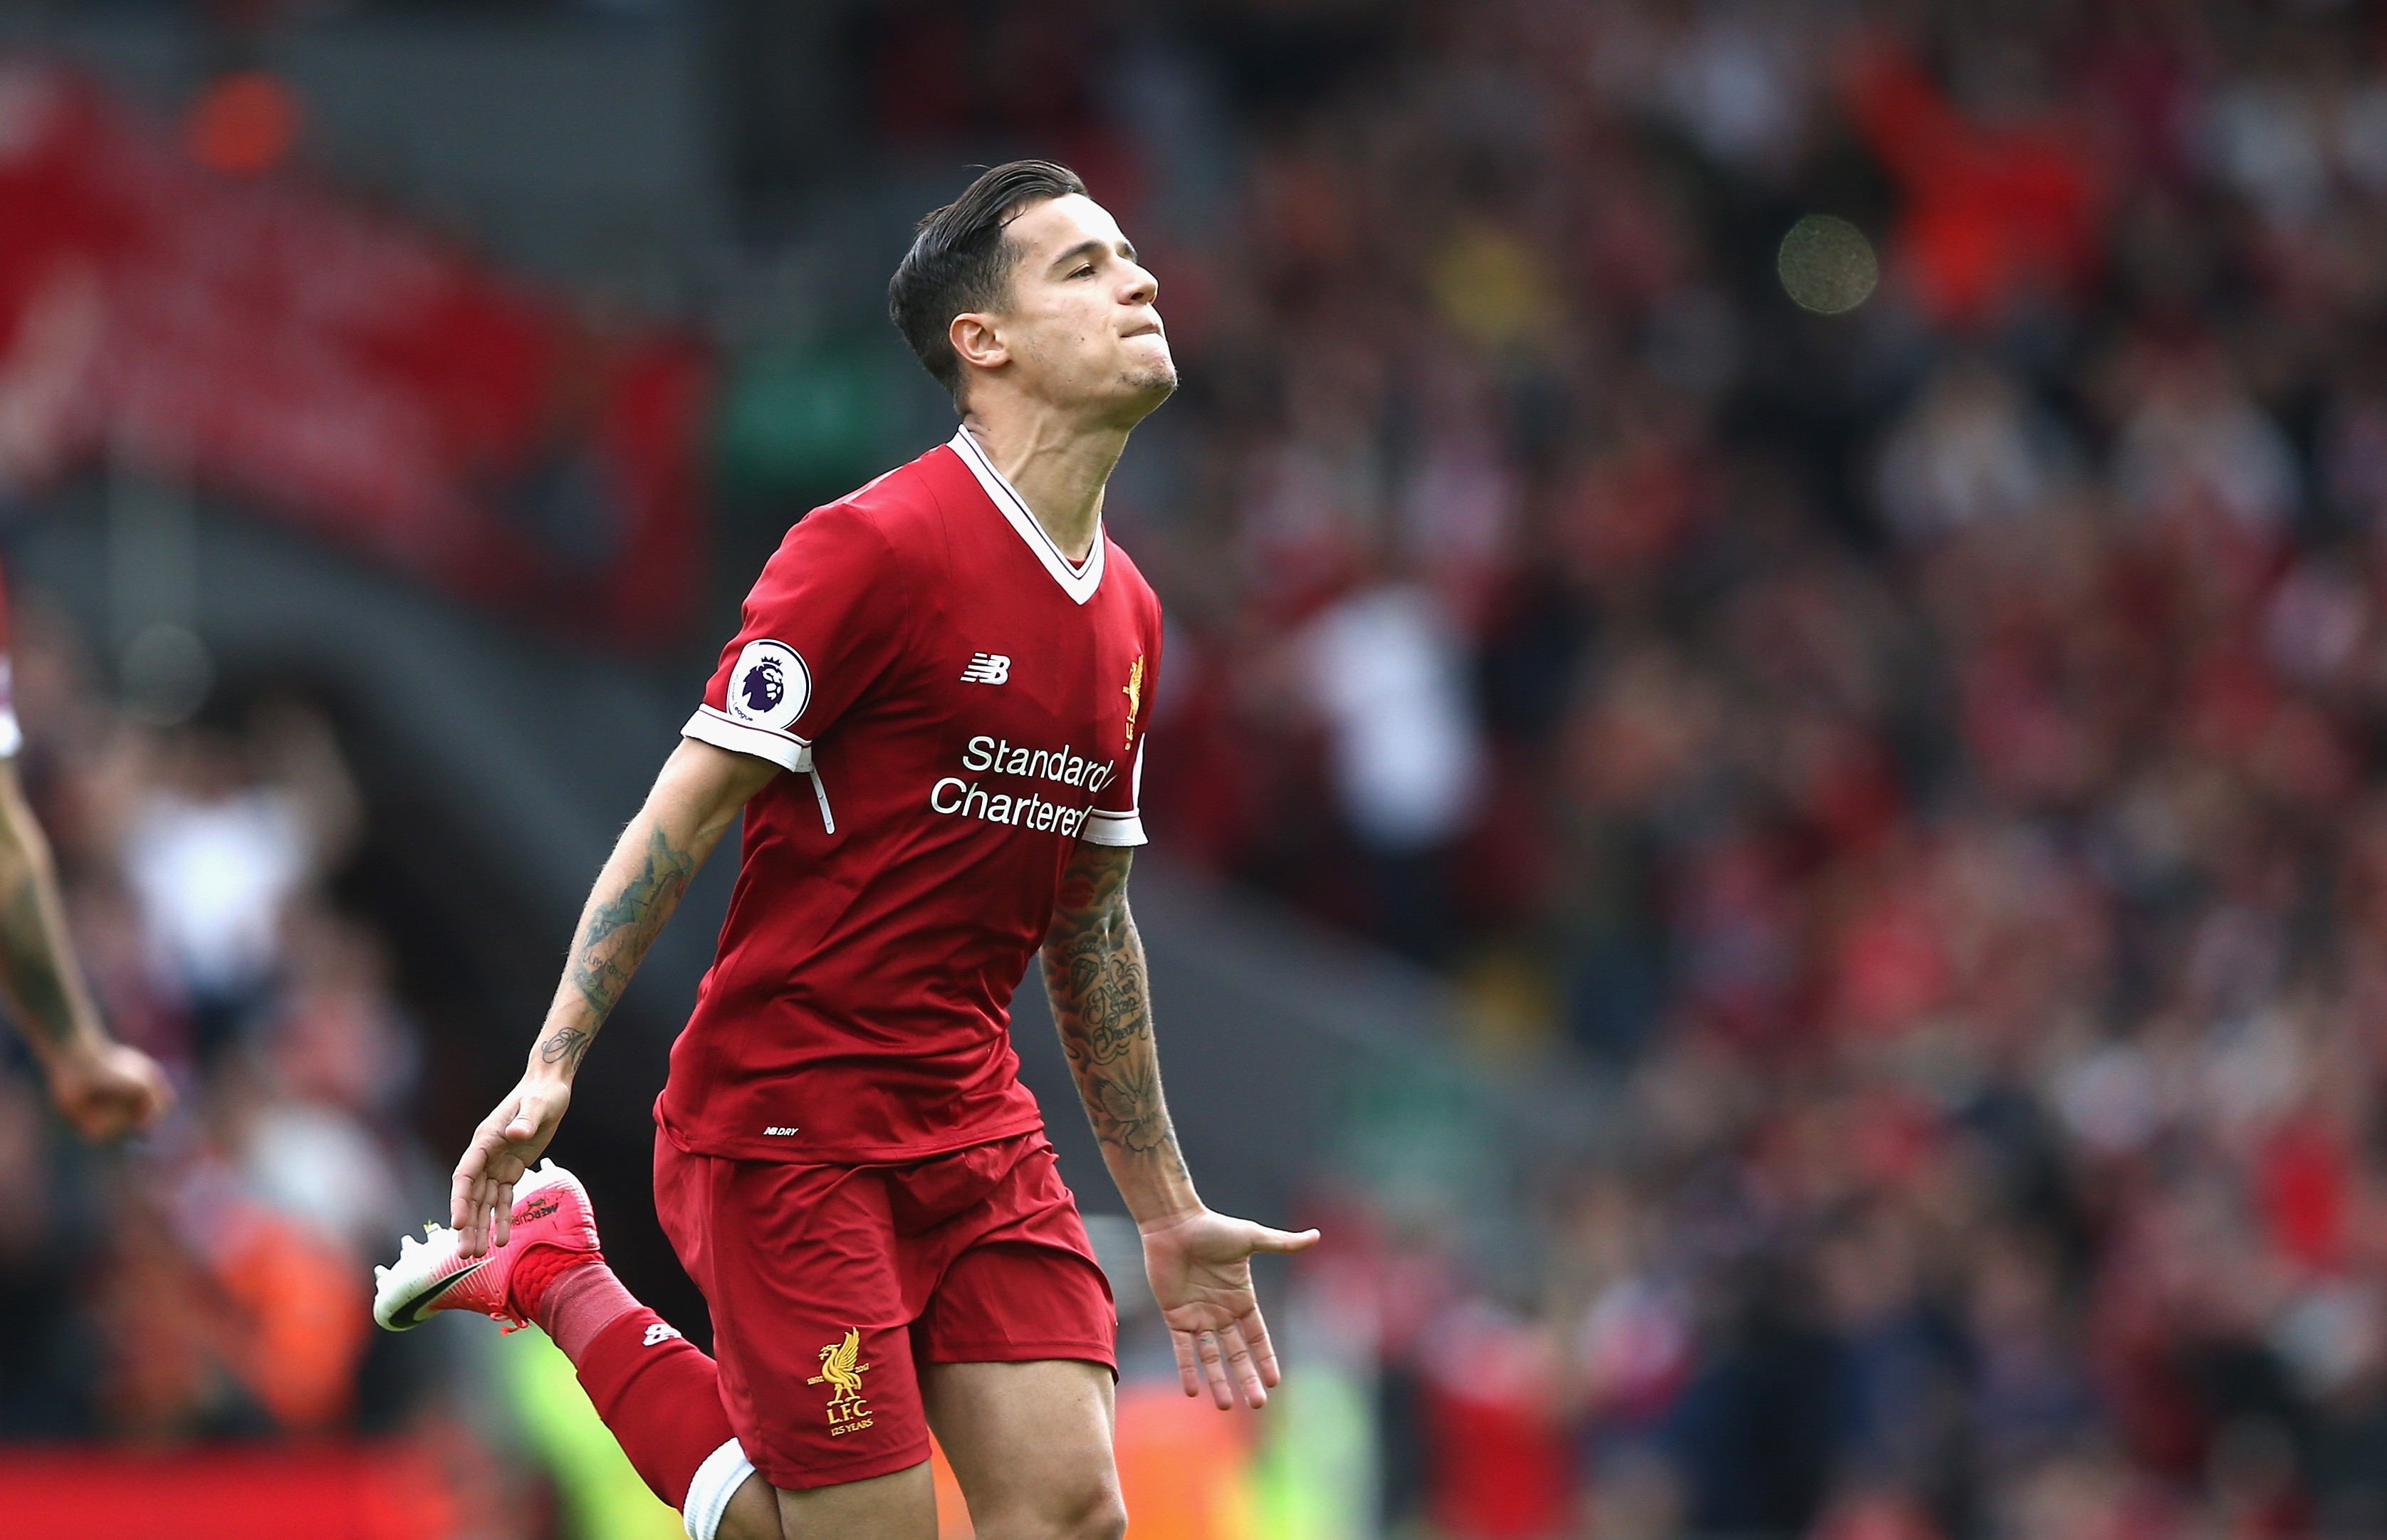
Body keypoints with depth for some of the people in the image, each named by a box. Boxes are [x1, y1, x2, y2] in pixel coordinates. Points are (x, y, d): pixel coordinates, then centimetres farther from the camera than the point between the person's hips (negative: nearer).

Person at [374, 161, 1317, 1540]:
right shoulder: (879, 547, -13)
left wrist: (1168, 1213, 22)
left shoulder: (1125, 611, 11)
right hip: (786, 1125, -7)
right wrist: (549, 1073, -18)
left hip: (979, 1134, 7)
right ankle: (555, 1276, 12)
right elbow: (684, 815, -11)